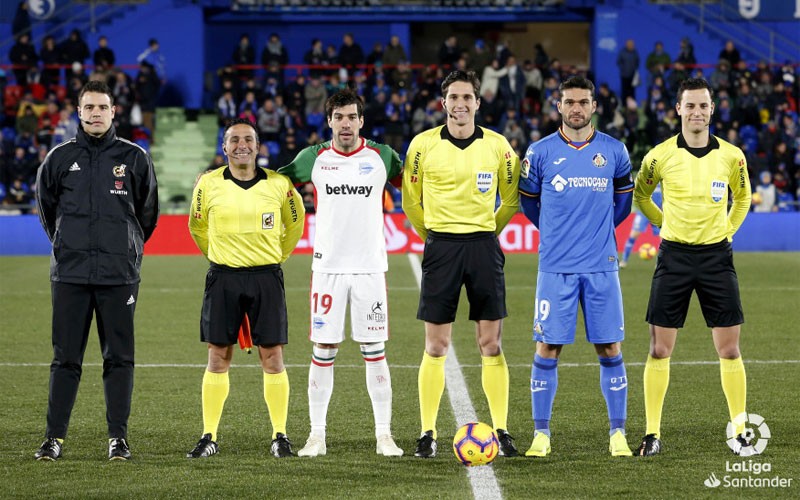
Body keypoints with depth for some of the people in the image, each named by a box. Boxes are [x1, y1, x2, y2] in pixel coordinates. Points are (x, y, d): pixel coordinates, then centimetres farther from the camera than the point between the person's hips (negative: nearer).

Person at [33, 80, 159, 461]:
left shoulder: (134, 158, 3)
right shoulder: (59, 158, 6)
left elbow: (147, 212, 14)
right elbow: (46, 206, 19)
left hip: (119, 273, 0)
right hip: (70, 273, 1)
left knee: (119, 358, 1)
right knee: (65, 358, 1)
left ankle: (118, 437, 6)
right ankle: (55, 437, 5)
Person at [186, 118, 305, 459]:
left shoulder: (279, 184, 0)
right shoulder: (209, 184, 0)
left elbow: (295, 223, 17)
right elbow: (197, 226, 16)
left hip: (266, 277, 0)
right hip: (223, 277, 0)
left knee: (272, 356, -1)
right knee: (218, 356, 2)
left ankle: (280, 436, 6)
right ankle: (209, 437, 7)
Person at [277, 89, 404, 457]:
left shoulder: (381, 156, 1)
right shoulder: (314, 158, 3)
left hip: (370, 267, 0)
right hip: (328, 266, 0)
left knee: (374, 352, 1)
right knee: (323, 351, 1)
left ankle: (384, 435, 6)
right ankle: (317, 434, 7)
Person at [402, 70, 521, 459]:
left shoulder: (497, 145, 2)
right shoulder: (424, 144, 0)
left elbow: (511, 199, 14)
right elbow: (411, 200, 10)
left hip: (484, 246, 1)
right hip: (441, 247, -1)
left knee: (491, 345, 1)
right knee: (435, 346, 0)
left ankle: (501, 431, 6)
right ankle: (427, 433, 5)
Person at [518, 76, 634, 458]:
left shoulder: (614, 151, 5)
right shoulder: (540, 152, 2)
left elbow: (624, 199, 19)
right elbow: (528, 201, 15)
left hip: (601, 266, 1)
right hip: (556, 267, -1)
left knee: (610, 350, 1)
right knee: (547, 349, -2)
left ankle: (618, 434, 9)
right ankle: (541, 434, 6)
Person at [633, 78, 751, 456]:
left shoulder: (731, 156, 0)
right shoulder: (661, 155, -3)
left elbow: (742, 198, 19)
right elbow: (640, 194, 15)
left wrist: (726, 231, 9)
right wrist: (666, 224, 8)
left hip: (716, 256, 1)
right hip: (674, 256, -1)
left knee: (729, 350, 0)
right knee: (659, 350, -1)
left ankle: (740, 432, 8)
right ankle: (652, 434, 5)